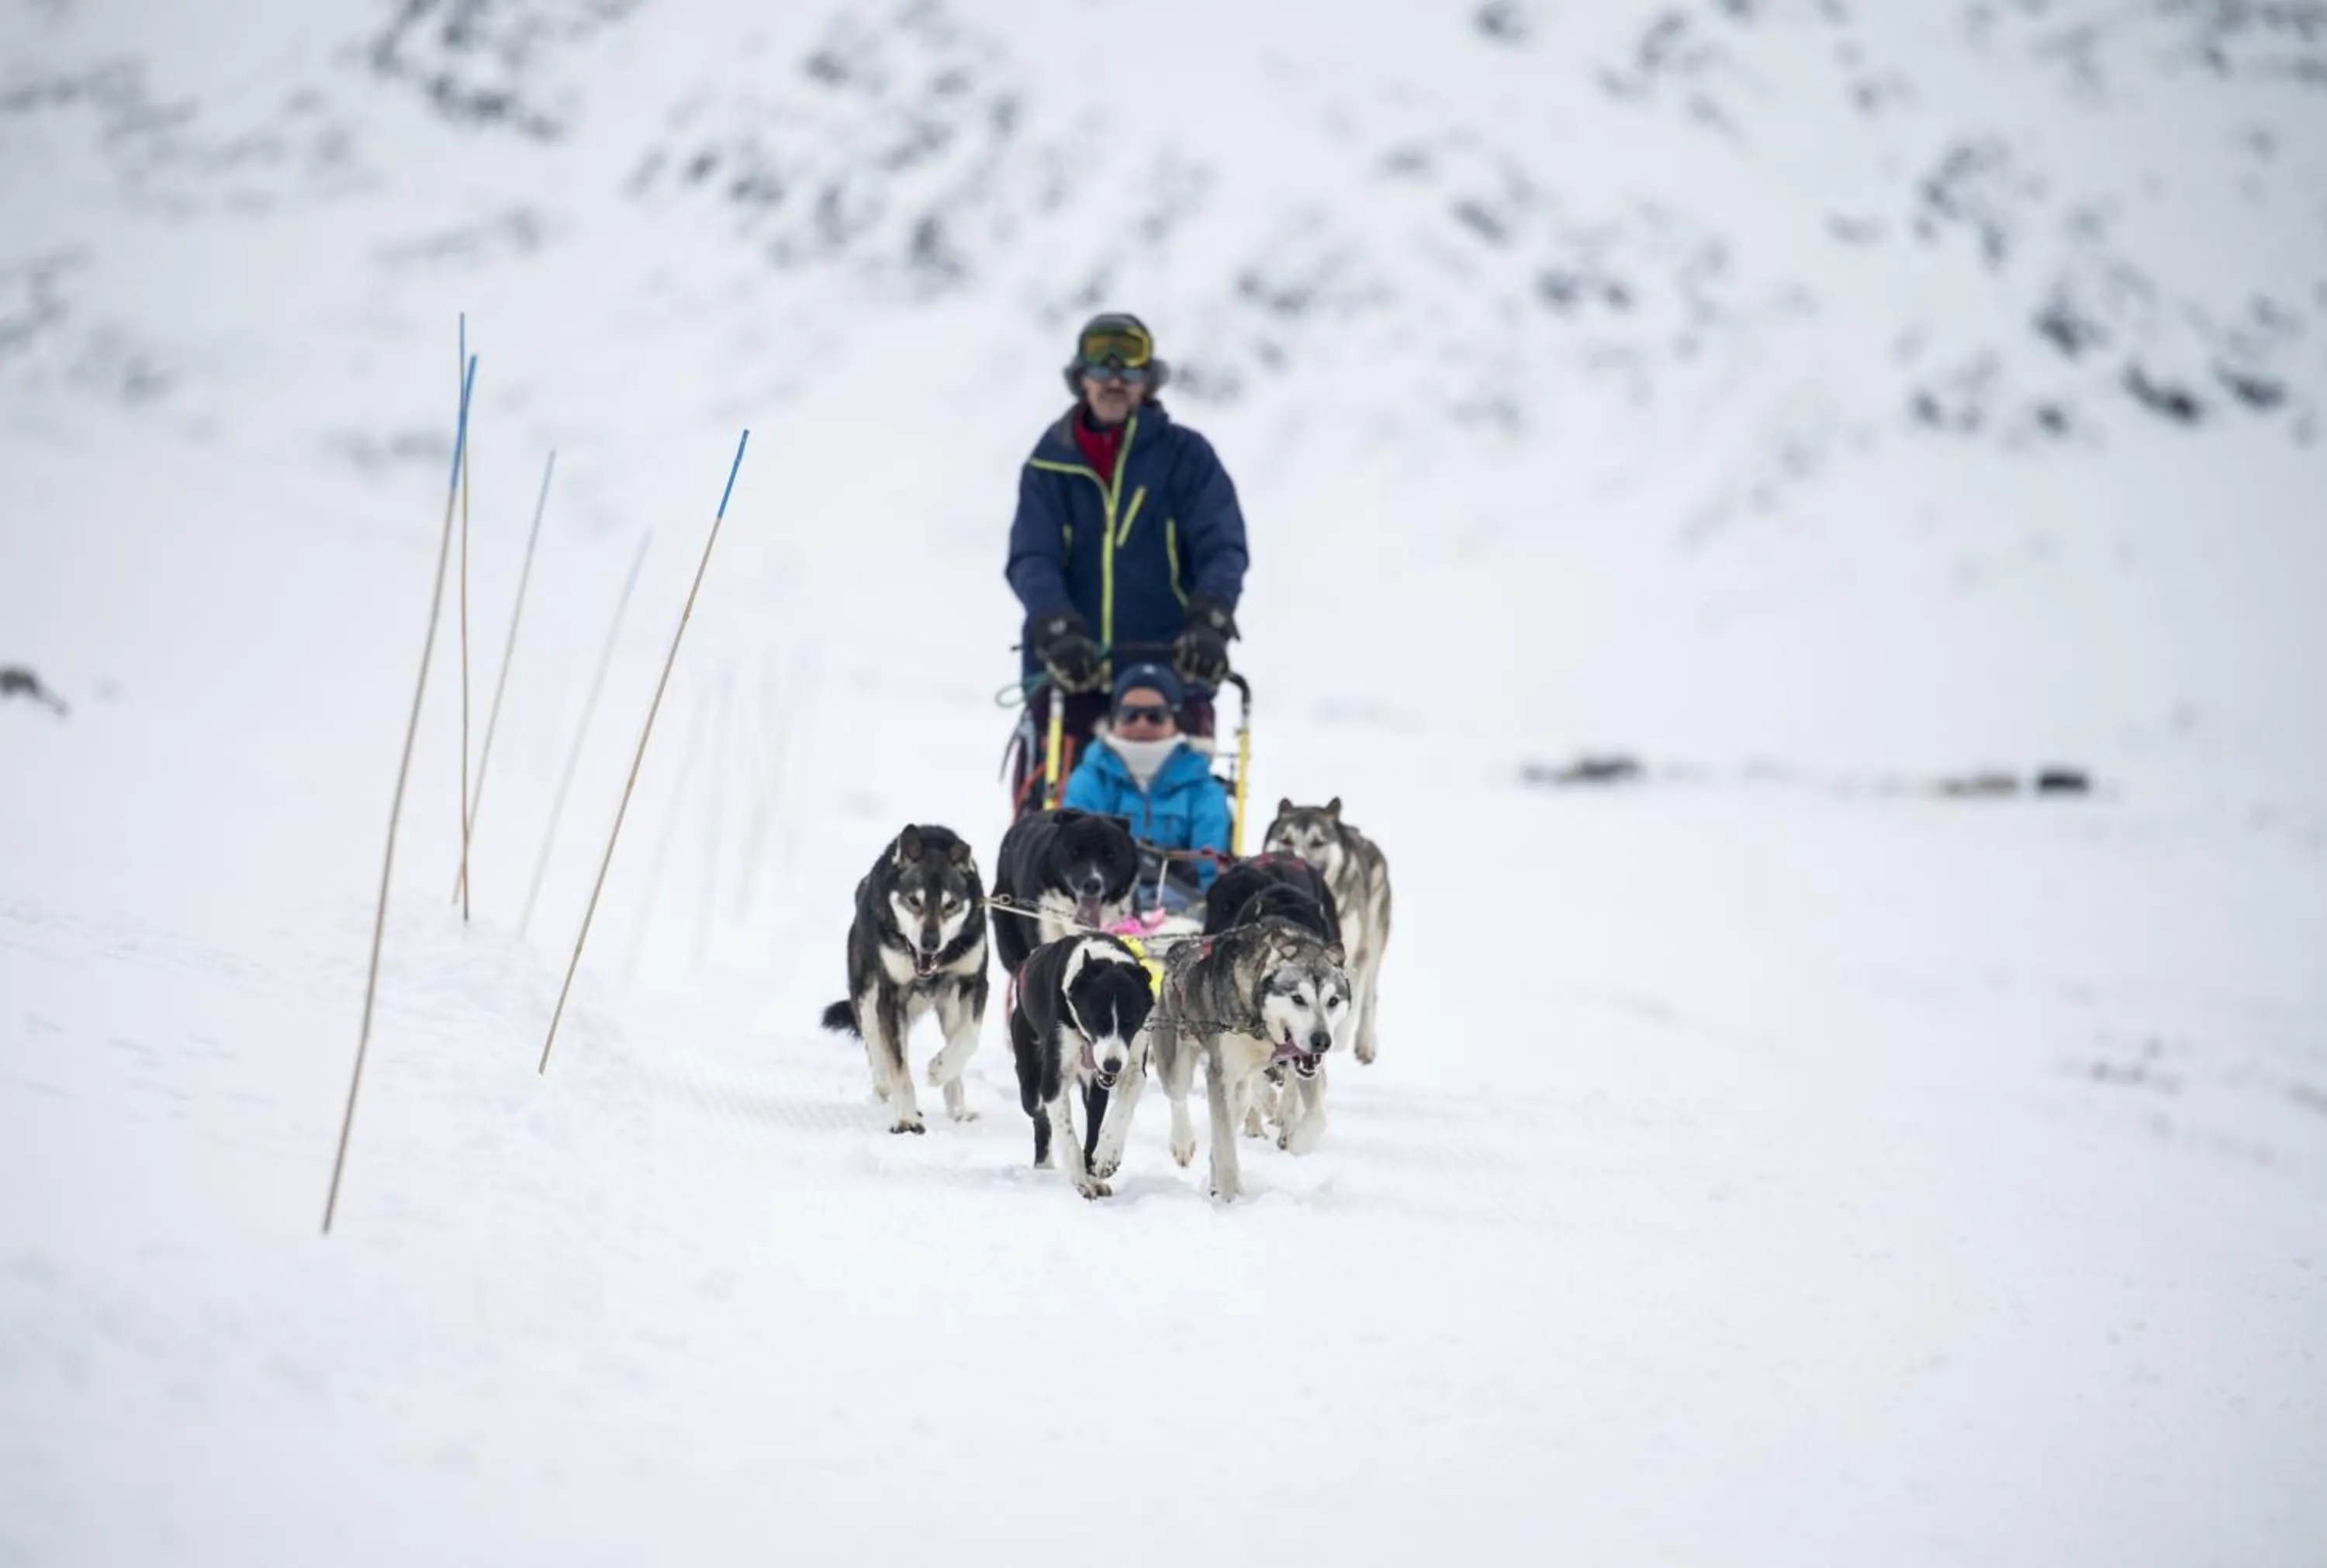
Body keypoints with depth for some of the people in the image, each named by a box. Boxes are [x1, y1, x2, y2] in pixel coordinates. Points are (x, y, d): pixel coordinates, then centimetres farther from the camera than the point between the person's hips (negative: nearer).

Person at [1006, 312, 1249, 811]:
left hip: (1168, 661, -1)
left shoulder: (1185, 455, 5)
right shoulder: (1050, 463, 8)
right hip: (1069, 666, 1)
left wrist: (1210, 622, -25)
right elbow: (1031, 559, -3)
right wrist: (1057, 629, -22)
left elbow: (1222, 548, -5)